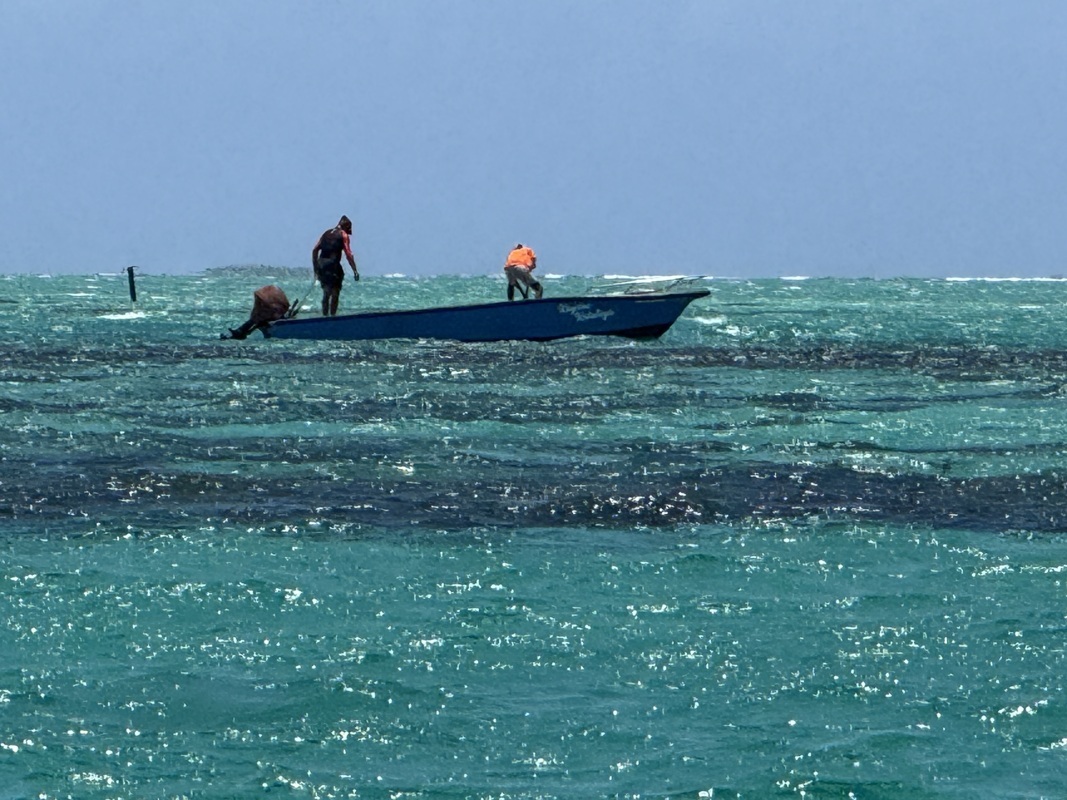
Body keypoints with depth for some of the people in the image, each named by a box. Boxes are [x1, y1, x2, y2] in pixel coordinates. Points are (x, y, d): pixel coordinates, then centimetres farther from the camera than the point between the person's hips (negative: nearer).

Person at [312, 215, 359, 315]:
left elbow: (315, 250, 15)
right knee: (335, 293, 1)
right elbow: (348, 254, -8)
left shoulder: (326, 233, 19)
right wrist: (355, 270, -7)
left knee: (326, 292, 16)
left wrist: (315, 268, 18)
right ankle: (332, 315, -6)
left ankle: (325, 315, 13)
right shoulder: (344, 235, 2)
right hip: (333, 265, -6)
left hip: (321, 265, 6)